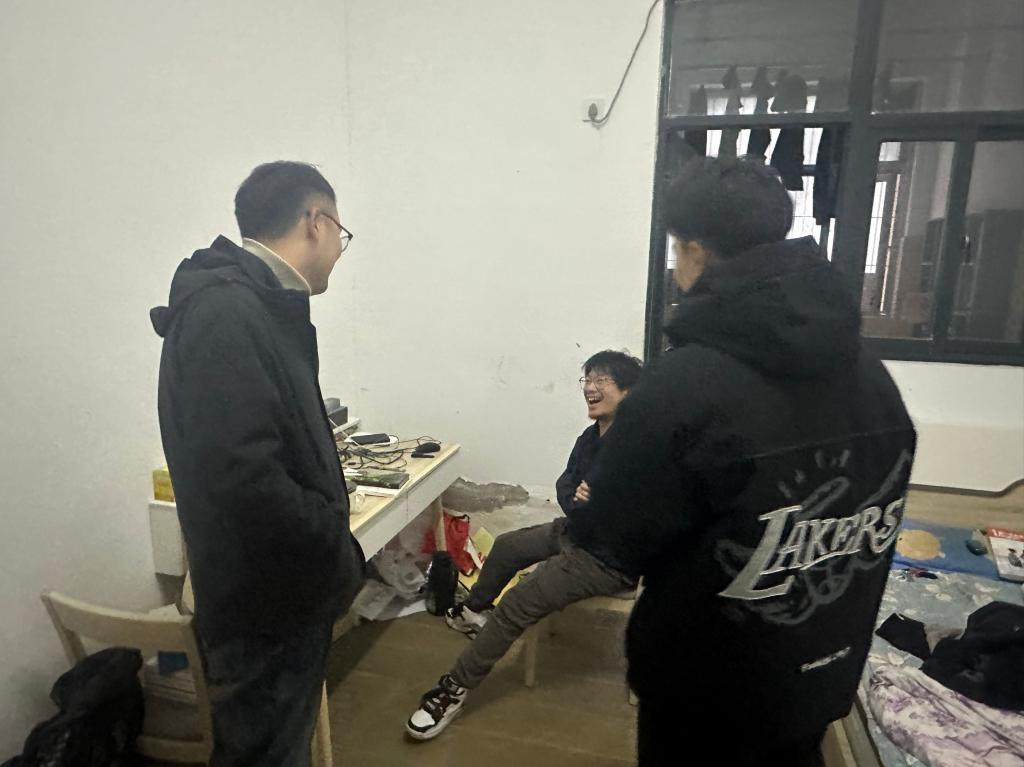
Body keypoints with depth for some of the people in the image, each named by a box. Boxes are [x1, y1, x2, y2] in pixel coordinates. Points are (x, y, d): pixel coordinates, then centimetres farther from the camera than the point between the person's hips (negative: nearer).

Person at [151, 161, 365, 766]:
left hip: (290, 594, 9)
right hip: (266, 607, -9)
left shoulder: (259, 308, 8)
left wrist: (332, 565, 9)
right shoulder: (224, 313, -24)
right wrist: (342, 562, -17)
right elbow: (244, 483, -32)